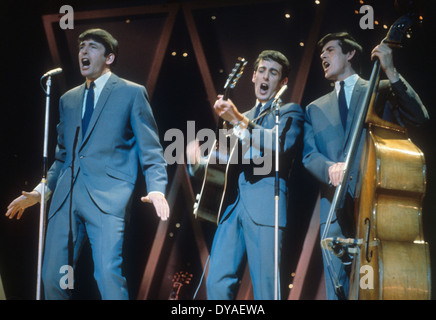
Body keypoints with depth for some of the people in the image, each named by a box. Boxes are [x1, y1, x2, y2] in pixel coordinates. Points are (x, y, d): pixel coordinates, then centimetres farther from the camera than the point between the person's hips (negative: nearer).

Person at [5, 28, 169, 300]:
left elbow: (150, 150, 2)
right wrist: (41, 191, 18)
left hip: (107, 197, -6)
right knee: (52, 277, 3)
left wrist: (156, 189, -14)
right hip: (66, 197, 6)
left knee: (108, 274, -18)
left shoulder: (132, 93, 6)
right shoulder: (68, 99, 23)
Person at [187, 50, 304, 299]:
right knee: (217, 284, -5)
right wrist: (198, 162, 2)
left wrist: (239, 120, -18)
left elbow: (282, 144, -11)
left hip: (265, 208, -5)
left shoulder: (290, 112, 11)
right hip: (233, 207, 5)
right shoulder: (241, 118, 29)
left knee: (265, 290, -8)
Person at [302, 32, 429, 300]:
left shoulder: (381, 92, 12)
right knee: (335, 290, 0)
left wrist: (391, 73, -11)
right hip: (336, 208, 3)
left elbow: (418, 117, -4)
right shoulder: (316, 109, 22)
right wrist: (330, 167, -15)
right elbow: (309, 154, 9)